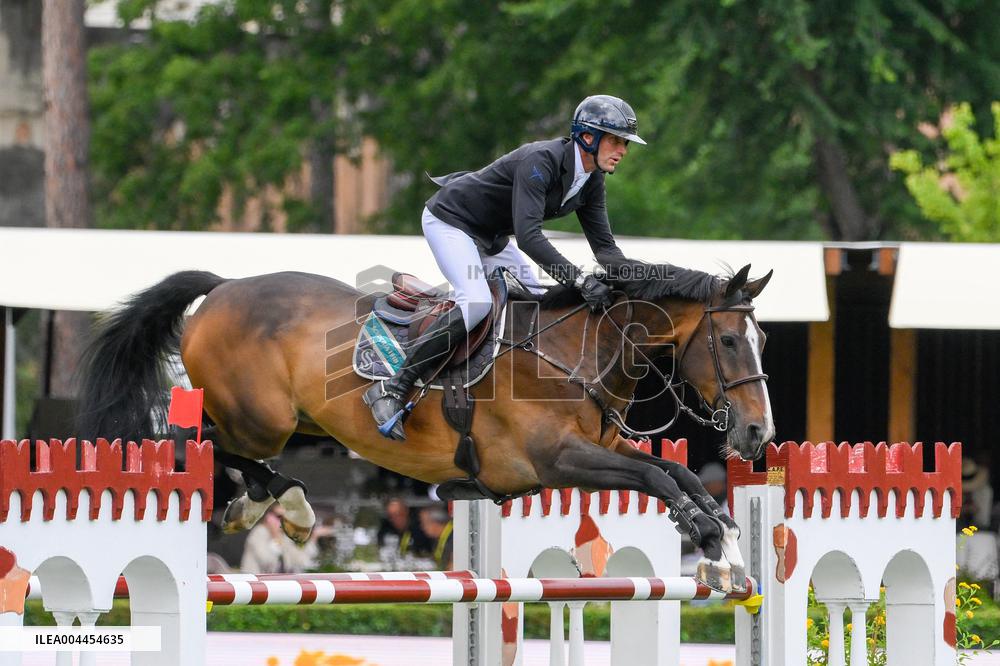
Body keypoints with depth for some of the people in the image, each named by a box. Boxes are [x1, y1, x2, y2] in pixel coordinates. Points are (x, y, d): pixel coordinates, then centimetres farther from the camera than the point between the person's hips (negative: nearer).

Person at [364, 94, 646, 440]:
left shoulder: (591, 180, -3)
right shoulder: (540, 161, -32)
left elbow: (603, 243, 1)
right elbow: (528, 235, -41)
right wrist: (580, 280, -48)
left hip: (490, 236, 10)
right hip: (448, 221, -10)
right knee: (476, 303, -28)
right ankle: (392, 389, -26)